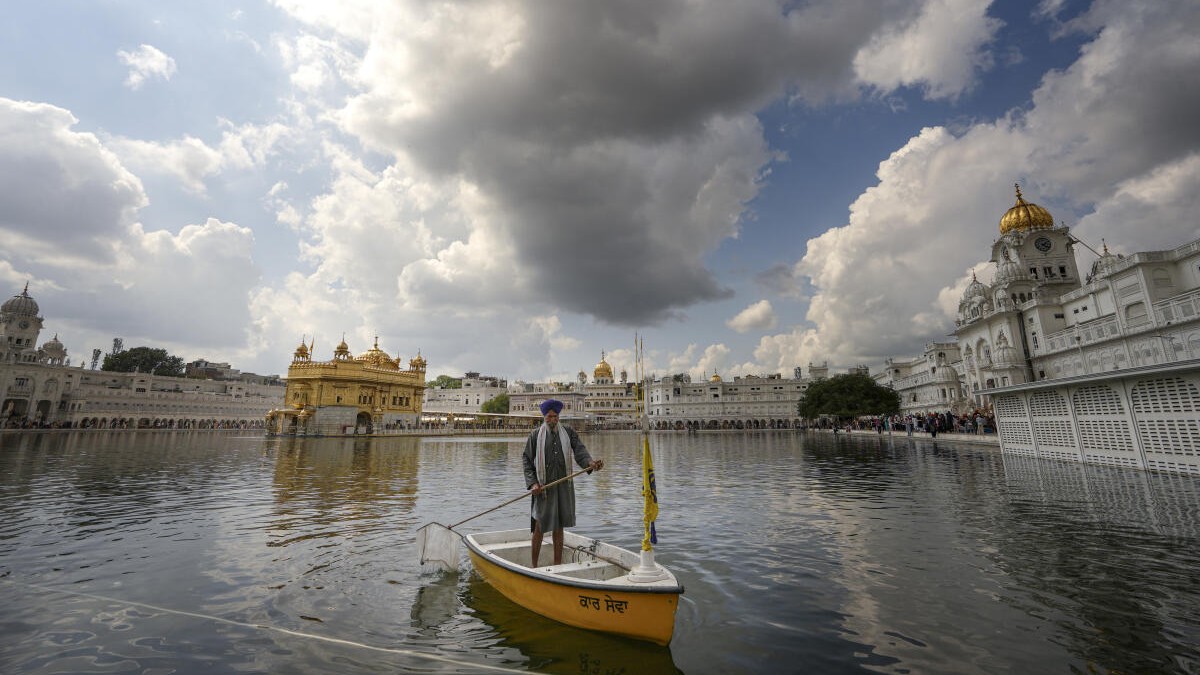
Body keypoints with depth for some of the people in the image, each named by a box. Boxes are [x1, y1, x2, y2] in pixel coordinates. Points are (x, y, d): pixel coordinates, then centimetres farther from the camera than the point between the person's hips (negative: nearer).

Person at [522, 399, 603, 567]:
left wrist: (591, 463, -28)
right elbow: (527, 460, 1)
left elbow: (579, 450, -7)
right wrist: (532, 483, -11)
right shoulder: (536, 435, 2)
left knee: (559, 528, 12)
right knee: (539, 528, 3)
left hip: (563, 486, 2)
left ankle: (558, 565, 23)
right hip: (543, 487, -2)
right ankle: (534, 566, 18)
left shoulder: (568, 432, 6)